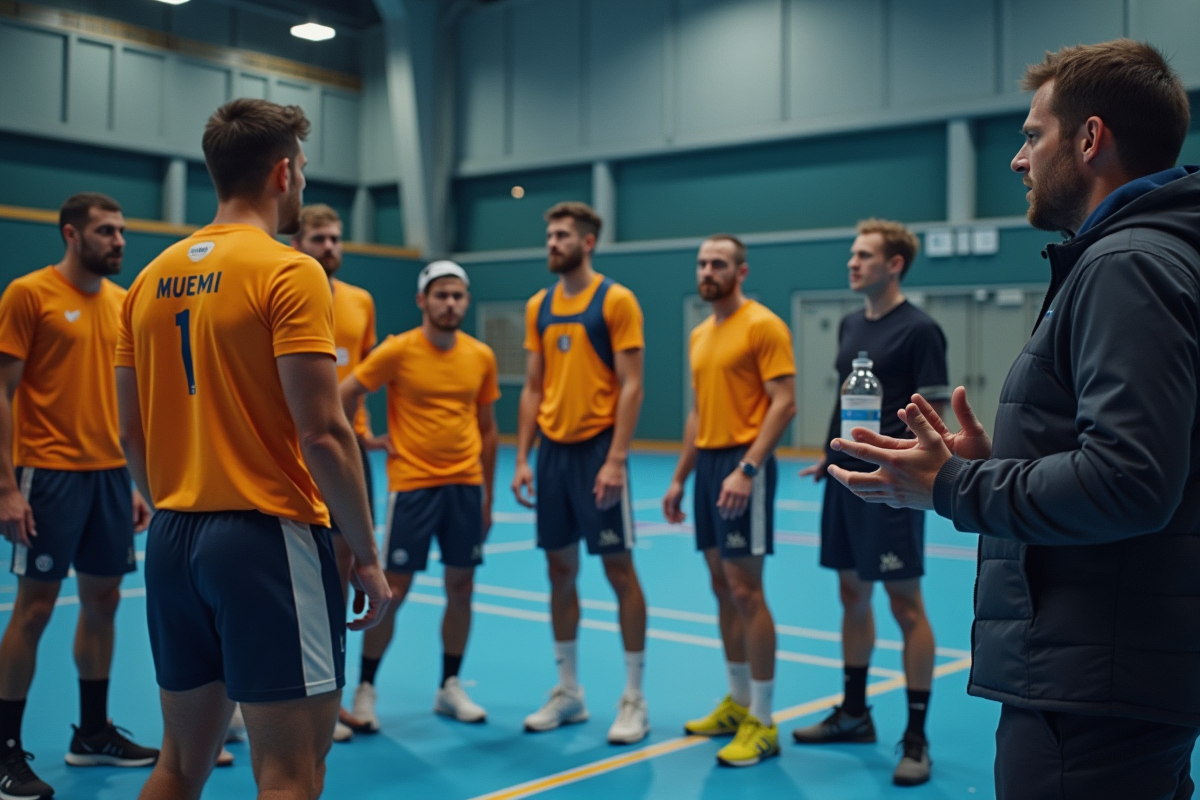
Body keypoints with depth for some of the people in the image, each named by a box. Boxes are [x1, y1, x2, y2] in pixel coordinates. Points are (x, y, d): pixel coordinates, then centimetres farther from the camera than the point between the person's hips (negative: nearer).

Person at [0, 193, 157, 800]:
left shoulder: (123, 301, 10)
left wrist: (137, 481, 12)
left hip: (111, 472, 6)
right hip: (49, 472, -6)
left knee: (102, 599, 11)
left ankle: (93, 734, 25)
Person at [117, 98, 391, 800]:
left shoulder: (153, 277, 10)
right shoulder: (289, 273, -10)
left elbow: (132, 433, 13)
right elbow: (322, 433, -16)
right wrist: (367, 554, -9)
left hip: (172, 540, 7)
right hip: (268, 536, -7)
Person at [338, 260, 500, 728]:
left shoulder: (481, 356, 4)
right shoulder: (398, 350, -7)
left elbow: (487, 429, 11)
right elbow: (345, 394, -2)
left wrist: (487, 496, 11)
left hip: (465, 485, 4)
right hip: (412, 484, -4)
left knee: (461, 587, 8)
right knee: (393, 589, 0)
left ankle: (450, 688, 22)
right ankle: (365, 689, 15)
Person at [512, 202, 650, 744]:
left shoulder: (615, 300, -6)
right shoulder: (538, 307, 11)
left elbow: (631, 385, -10)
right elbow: (532, 388, 14)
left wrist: (616, 459, -17)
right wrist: (522, 458, 6)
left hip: (597, 447, -6)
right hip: (552, 450, 6)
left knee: (619, 568, -1)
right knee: (560, 569, 10)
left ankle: (633, 698, 9)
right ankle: (568, 691, 22)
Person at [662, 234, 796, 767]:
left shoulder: (762, 325, -8)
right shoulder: (700, 335, 16)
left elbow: (783, 403, -15)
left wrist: (747, 468, -24)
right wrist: (679, 478, 18)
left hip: (743, 466, -8)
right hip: (707, 464, 8)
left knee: (745, 591, -8)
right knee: (722, 588, 12)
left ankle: (762, 724, 0)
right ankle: (738, 703, 23)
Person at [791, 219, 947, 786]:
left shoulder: (919, 330, -10)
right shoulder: (849, 326, 12)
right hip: (845, 479, 8)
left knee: (905, 605, -2)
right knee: (853, 596, 14)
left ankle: (916, 737, 6)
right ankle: (854, 713, 27)